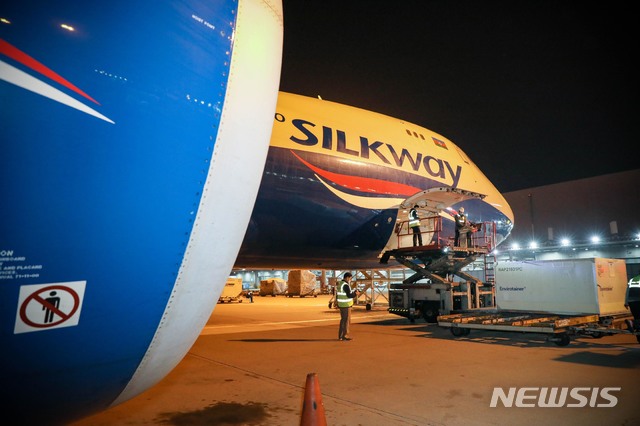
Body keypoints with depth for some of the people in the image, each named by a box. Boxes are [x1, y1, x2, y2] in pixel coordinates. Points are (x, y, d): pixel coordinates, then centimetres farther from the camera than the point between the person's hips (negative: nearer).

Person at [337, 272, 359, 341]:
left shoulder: (340, 284, 12)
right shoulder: (346, 285, -18)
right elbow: (349, 295, -22)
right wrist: (355, 294, -4)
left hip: (341, 304, 9)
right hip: (346, 305, -9)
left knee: (343, 320, 15)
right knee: (347, 320, 0)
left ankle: (340, 336, 19)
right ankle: (345, 335, 3)